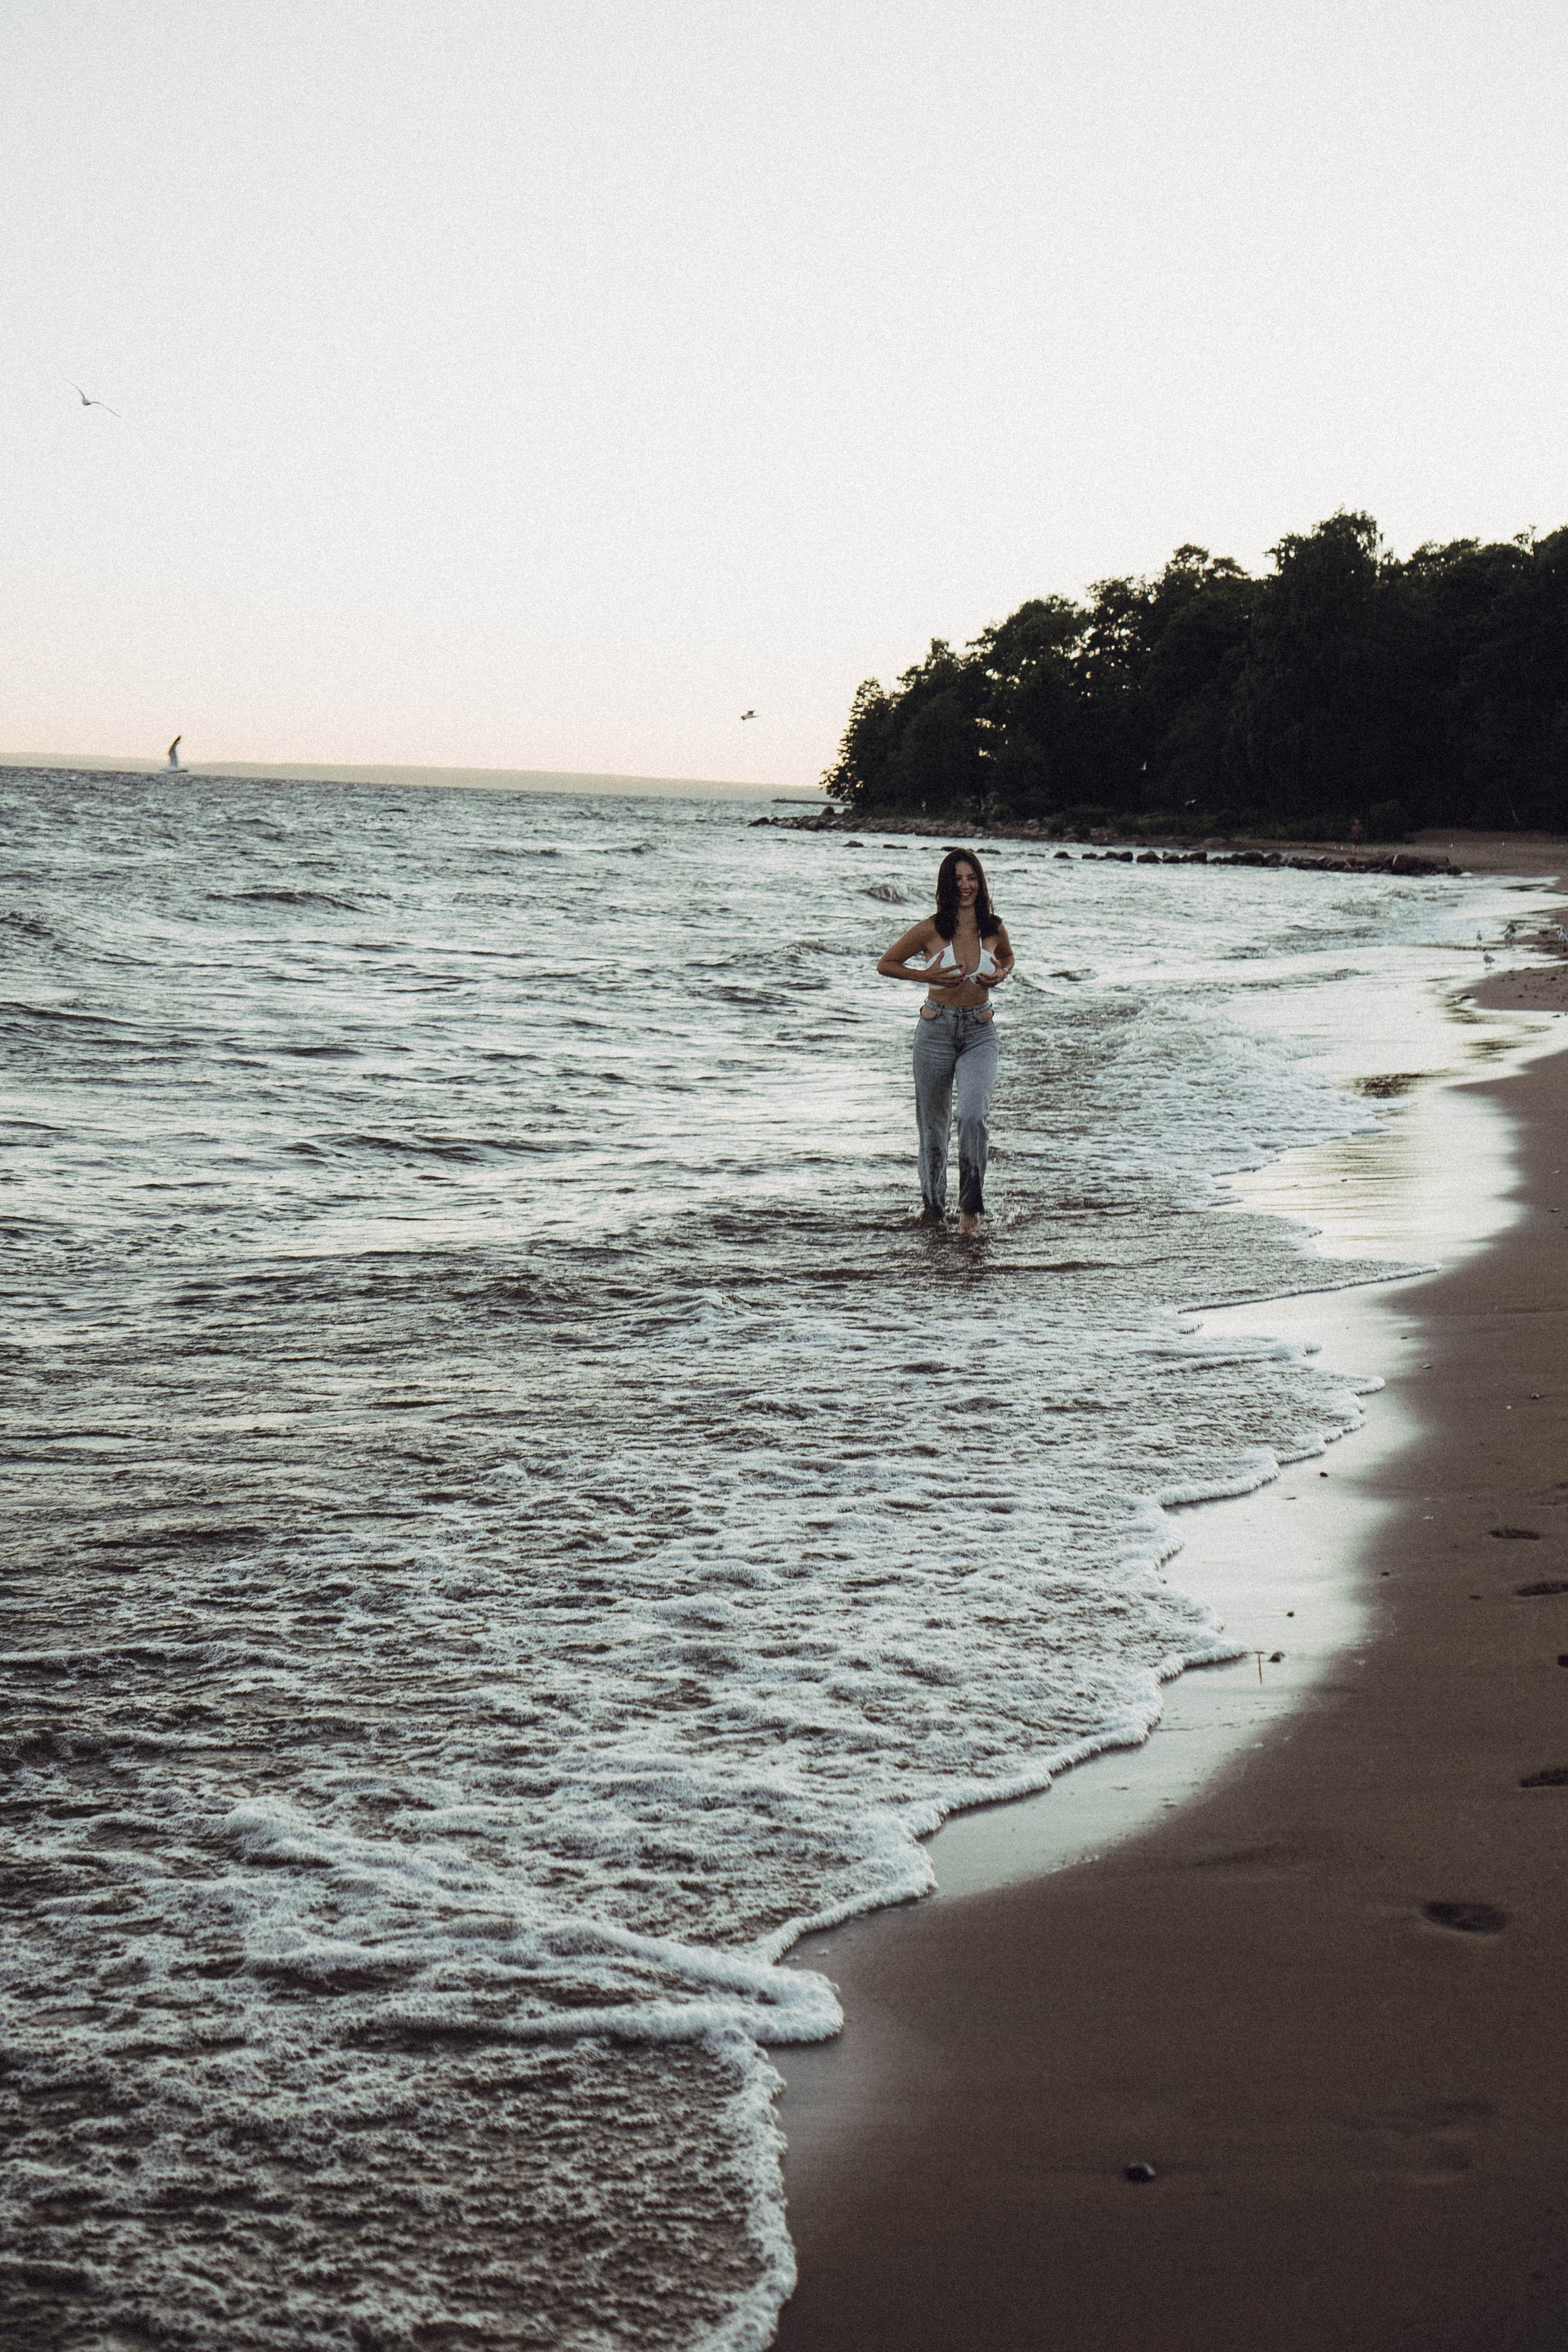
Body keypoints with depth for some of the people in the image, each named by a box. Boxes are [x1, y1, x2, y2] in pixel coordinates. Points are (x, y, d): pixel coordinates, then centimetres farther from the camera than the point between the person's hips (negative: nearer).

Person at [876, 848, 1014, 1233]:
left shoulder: (993, 929, 0)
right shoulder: (930, 930, -7)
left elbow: (1007, 958, 23)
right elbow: (886, 965, 3)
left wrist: (1001, 975, 1)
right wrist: (929, 976, -10)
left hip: (980, 1032, 1)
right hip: (936, 1031, 0)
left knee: (973, 1115, -20)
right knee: (933, 1124, 9)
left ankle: (972, 1205, -10)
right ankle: (933, 1204, 29)